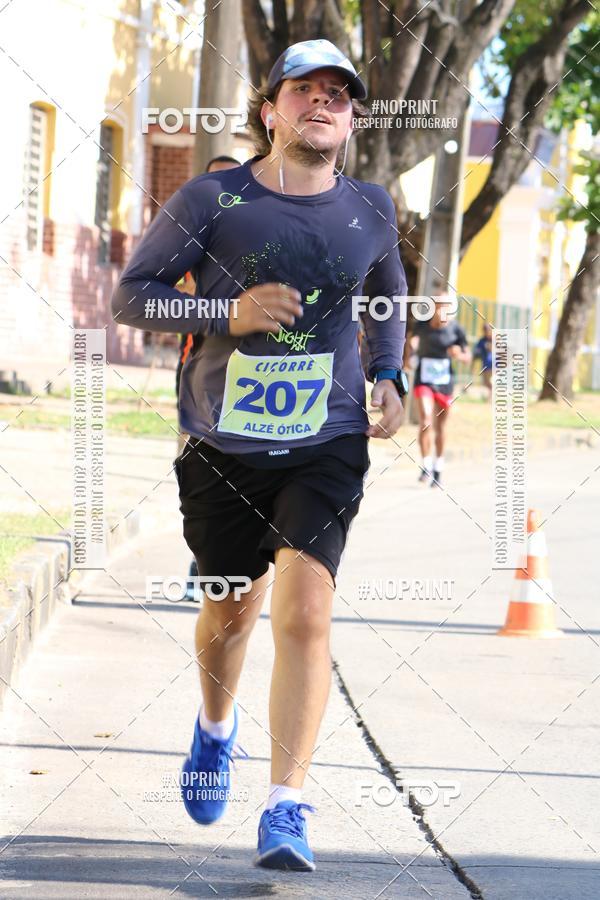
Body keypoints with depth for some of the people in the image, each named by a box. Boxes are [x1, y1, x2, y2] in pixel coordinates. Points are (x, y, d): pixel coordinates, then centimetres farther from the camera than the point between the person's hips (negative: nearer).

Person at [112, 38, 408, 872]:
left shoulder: (369, 210, 2)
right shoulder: (211, 201, -8)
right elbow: (132, 294, -5)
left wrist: (389, 377, 7)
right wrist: (228, 313, -20)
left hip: (327, 446, 0)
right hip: (225, 446, 0)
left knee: (306, 613, -15)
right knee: (231, 610, 14)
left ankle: (286, 809, -11)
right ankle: (216, 725, 48)